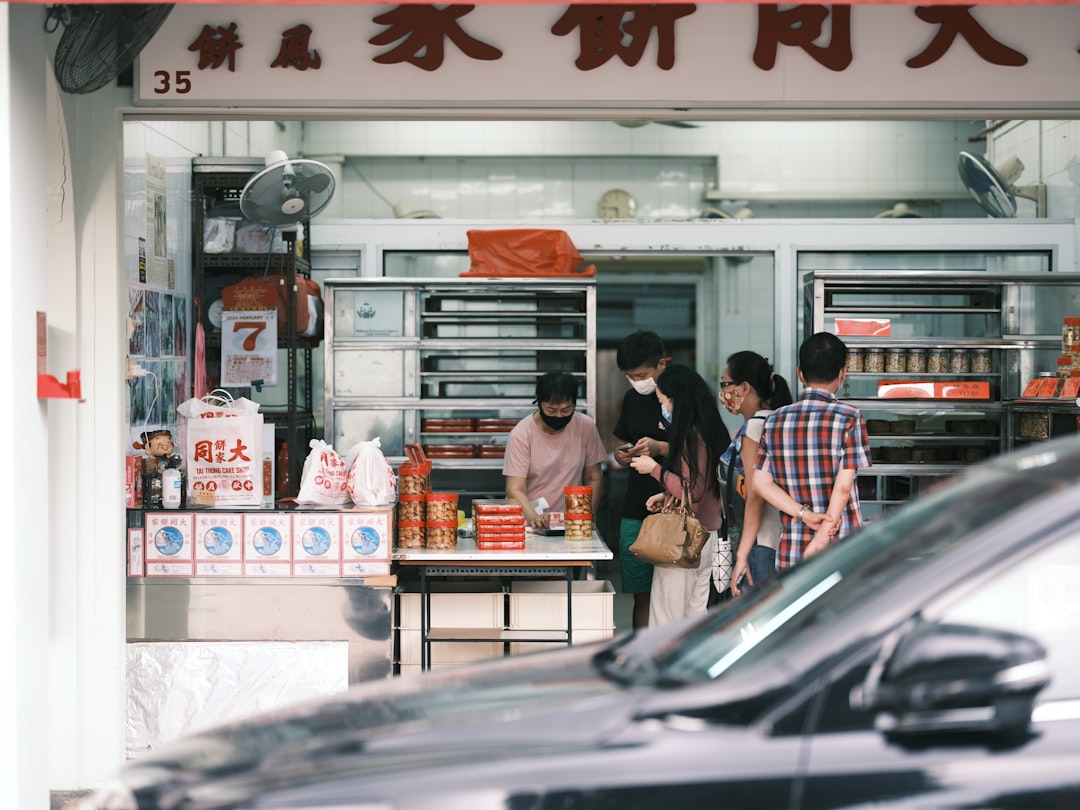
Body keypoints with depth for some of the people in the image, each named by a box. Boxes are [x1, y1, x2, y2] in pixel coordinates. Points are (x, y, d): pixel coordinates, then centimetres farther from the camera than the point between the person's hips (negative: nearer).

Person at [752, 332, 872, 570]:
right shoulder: (848, 418, -8)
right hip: (841, 555, -4)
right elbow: (843, 486, -13)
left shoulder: (775, 420, 5)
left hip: (790, 553, 4)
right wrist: (822, 540, -11)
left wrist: (805, 514, -6)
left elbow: (761, 483, 1)